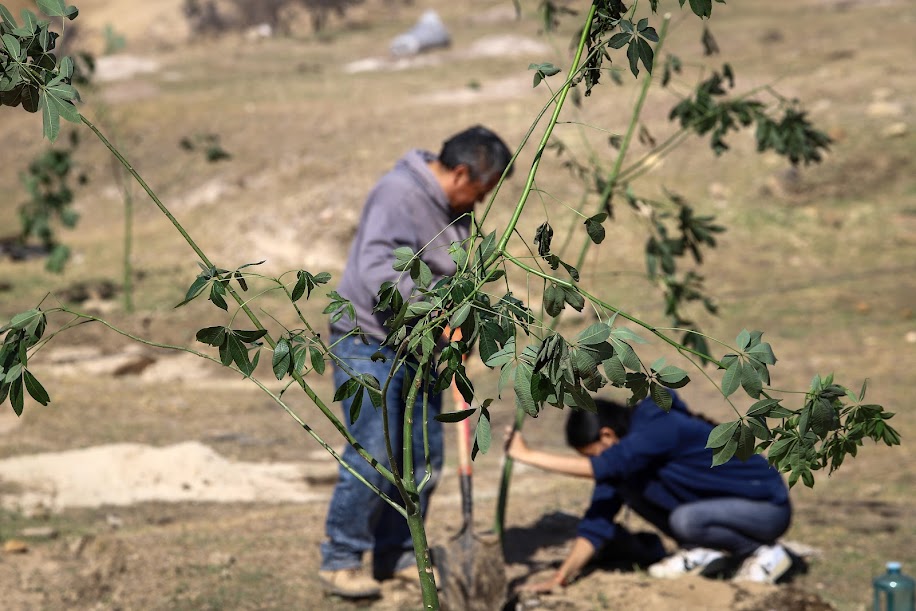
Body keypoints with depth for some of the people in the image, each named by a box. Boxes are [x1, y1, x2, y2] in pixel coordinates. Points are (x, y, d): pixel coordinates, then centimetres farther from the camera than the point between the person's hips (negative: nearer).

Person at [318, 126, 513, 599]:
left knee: (423, 458, 9)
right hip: (367, 344, -9)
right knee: (372, 457, -12)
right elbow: (379, 271, -31)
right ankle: (340, 560, -1)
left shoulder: (456, 209, 10)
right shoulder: (399, 194, -19)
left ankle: (397, 555, 20)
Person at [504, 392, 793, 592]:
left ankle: (764, 552, -8)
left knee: (685, 520, -36)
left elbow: (596, 467, -38)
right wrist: (563, 575, -8)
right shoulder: (624, 455, -1)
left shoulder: (660, 429, -27)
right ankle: (702, 552, 6)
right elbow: (600, 515, 0)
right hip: (724, 503, 8)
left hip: (768, 508, -8)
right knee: (629, 484, -8)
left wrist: (527, 454, -34)